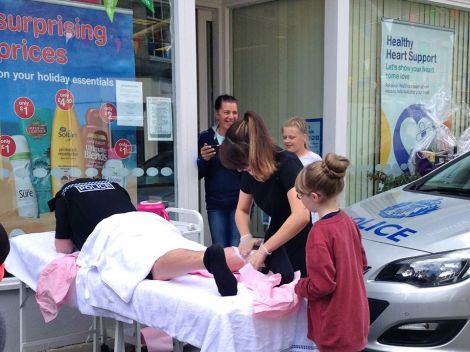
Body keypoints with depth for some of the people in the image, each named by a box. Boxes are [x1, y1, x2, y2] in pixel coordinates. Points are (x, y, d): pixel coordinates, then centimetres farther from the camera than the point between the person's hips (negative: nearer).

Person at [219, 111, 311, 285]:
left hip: (302, 243, -6)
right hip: (277, 239, 6)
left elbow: (301, 216, -36)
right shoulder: (250, 170, -4)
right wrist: (246, 237, -11)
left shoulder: (287, 163, -24)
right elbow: (242, 210, 10)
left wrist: (264, 249, -32)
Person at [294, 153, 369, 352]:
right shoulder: (347, 221, 0)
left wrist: (299, 287, -5)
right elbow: (361, 263, 13)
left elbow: (321, 285, -22)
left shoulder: (320, 233, -24)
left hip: (336, 329, -8)